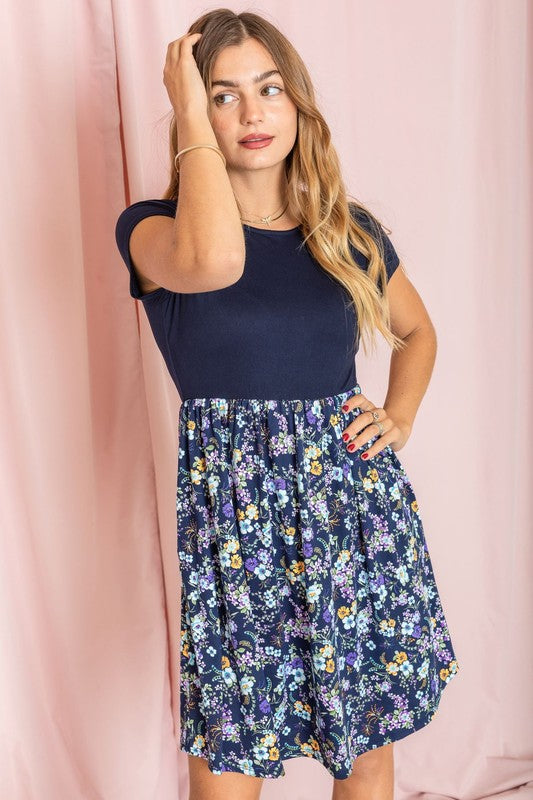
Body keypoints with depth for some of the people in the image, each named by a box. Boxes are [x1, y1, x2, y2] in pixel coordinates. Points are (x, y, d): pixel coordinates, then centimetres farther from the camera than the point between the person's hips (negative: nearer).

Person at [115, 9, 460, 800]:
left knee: (369, 733, 14)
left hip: (355, 496, 3)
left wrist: (400, 415, 4)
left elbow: (418, 331, 22)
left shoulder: (350, 231, 6)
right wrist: (194, 118, -16)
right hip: (232, 504, -3)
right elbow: (213, 261, -30)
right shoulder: (154, 228, -5)